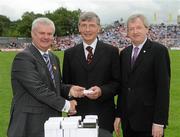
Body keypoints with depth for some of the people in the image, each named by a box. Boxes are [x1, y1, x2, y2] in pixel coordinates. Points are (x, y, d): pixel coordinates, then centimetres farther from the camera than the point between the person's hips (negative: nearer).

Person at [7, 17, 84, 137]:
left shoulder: (54, 58, 13)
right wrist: (66, 105, -14)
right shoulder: (23, 58, -13)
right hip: (31, 125, -7)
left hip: (53, 121, 7)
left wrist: (69, 89, -4)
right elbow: (39, 90, -20)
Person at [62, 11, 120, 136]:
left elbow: (118, 82, 0)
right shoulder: (70, 53, 8)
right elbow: (65, 83, 11)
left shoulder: (111, 51, 2)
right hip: (77, 113, 1)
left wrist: (102, 91, -16)